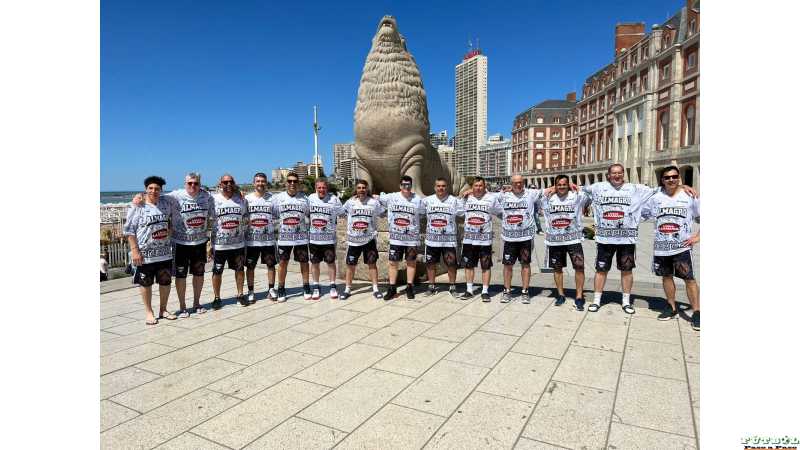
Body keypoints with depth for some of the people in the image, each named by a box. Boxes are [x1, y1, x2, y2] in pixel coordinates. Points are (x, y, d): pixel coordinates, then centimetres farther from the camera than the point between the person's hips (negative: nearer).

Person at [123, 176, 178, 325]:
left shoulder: (167, 203, 3)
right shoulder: (137, 207, -9)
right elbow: (129, 230, -9)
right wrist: (135, 250, -13)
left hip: (165, 252, 4)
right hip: (145, 254, -4)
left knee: (165, 282, 12)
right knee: (145, 283, 8)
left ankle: (163, 310, 28)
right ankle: (149, 312, 23)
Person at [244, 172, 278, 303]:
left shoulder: (272, 198, 4)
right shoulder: (246, 198, 3)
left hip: (268, 239, 1)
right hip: (251, 239, 0)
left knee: (271, 264, 7)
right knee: (250, 266, 6)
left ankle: (271, 289, 20)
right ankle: (251, 291, 18)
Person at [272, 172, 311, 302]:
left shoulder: (304, 198, 4)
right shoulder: (277, 198, 2)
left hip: (301, 237, 1)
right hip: (284, 237, 0)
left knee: (304, 262, 6)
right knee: (282, 263, 5)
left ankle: (306, 288, 19)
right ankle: (281, 290, 16)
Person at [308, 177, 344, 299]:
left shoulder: (334, 199, -6)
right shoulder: (310, 198, 1)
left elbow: (341, 213, -2)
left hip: (329, 237, -2)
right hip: (313, 237, 2)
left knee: (331, 262, 6)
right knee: (314, 263, 10)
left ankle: (333, 287, 18)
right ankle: (316, 287, 21)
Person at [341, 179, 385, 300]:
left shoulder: (374, 202, -1)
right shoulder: (350, 202, 0)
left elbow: (383, 213, 7)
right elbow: (341, 212, 10)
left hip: (369, 239, 0)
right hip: (353, 240, 1)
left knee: (372, 263, 7)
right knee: (351, 265, 7)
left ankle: (375, 289, 16)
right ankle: (347, 290, 19)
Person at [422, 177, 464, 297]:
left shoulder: (454, 201, -1)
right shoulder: (427, 200, 4)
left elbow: (464, 213, -3)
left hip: (449, 239, -2)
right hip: (432, 239, 2)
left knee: (451, 264, 3)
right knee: (430, 263, 9)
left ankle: (452, 287, 18)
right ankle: (431, 286, 23)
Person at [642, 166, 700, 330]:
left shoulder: (690, 197, -1)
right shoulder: (656, 198, 5)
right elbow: (640, 213, 12)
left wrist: (698, 236, -5)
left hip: (682, 246, -3)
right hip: (661, 246, 3)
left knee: (689, 278, -5)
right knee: (666, 276, 12)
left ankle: (696, 312, 4)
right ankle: (672, 308, 27)